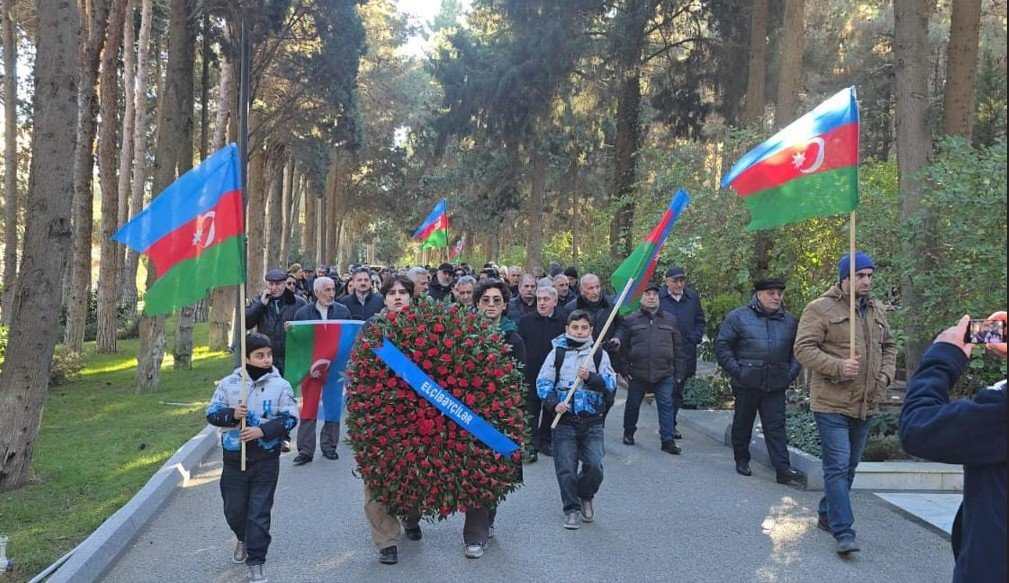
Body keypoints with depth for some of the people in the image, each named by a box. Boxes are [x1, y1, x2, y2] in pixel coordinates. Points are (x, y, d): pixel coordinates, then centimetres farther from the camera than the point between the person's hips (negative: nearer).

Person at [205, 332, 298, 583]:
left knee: (259, 511, 0)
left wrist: (262, 430, -18)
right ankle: (243, 539, 44)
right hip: (234, 457, 2)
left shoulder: (280, 386, -4)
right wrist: (232, 414, -17)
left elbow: (290, 418, -6)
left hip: (266, 459, -2)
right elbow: (212, 413, 3)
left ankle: (255, 561, 8)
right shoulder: (229, 383, -1)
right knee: (234, 508, 13)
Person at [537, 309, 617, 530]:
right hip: (564, 420, -1)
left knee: (594, 466, -6)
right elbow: (543, 382, 1)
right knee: (566, 468, 0)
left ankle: (585, 495, 24)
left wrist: (591, 377, -14)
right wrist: (554, 403, -13)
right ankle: (571, 509, 15)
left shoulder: (599, 354, 7)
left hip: (592, 420, 1)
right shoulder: (557, 353, 4)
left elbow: (611, 383, 2)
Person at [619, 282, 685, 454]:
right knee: (632, 405, 12)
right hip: (638, 374, -1)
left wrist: (678, 372, 8)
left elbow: (678, 348, 11)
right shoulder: (631, 320, 3)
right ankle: (628, 433, 32)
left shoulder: (670, 320, 10)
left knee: (666, 406, -3)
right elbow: (623, 347, 3)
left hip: (664, 374, 1)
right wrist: (625, 370, -2)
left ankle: (667, 440, 1)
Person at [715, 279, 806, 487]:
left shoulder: (790, 321, 9)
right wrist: (736, 371, -10)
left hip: (776, 386, 2)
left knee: (776, 427, -2)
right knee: (743, 424, 12)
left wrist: (791, 372, 6)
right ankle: (742, 461, 28)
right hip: (746, 384, -2)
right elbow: (722, 346, -3)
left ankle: (783, 469, -4)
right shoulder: (738, 317, -3)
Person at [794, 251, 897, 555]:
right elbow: (804, 348, -14)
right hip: (832, 404, -7)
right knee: (837, 466, -9)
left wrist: (885, 374, 6)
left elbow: (889, 346, 23)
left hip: (866, 404, 7)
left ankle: (827, 515, 33)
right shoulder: (820, 309, -10)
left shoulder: (877, 310, 12)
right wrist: (838, 367, -24)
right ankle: (843, 532, -8)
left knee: (849, 466, 17)